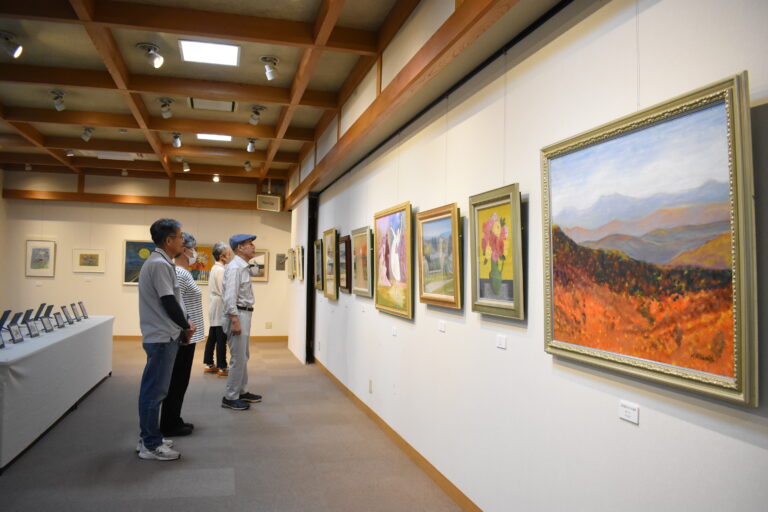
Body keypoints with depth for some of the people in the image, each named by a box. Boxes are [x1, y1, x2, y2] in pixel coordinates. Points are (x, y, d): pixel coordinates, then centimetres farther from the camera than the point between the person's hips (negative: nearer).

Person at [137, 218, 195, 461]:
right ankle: (151, 445, 7)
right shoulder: (160, 264, -18)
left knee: (152, 390, 15)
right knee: (155, 391, -2)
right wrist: (186, 326, -6)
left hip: (159, 335, 10)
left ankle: (149, 439, 25)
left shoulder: (157, 262, 14)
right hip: (163, 337, -10)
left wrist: (184, 323, 8)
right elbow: (168, 302, -20)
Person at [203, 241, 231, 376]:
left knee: (212, 338, 13)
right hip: (220, 309, -10)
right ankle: (222, 368, -1)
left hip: (214, 309, 10)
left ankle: (209, 365, 19)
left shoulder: (215, 269, 15)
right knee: (221, 340, -5)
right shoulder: (221, 270, -15)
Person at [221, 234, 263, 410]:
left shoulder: (243, 267, 14)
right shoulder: (235, 267, -16)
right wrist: (235, 321, -24)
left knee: (243, 356, 17)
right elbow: (230, 297, -22)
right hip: (237, 315, -10)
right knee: (238, 358, -4)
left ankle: (241, 392, 28)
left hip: (244, 314, 10)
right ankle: (230, 397, 6)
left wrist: (243, 319, 15)